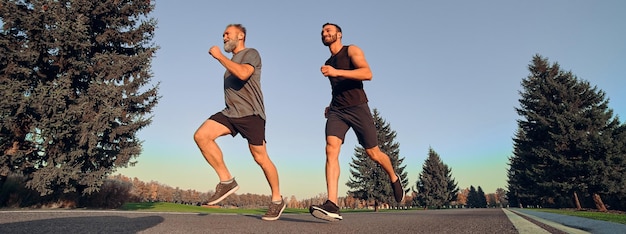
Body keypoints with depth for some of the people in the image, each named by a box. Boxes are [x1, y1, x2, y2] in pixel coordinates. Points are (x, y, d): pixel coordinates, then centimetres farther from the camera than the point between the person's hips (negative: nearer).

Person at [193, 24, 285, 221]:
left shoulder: (251, 54, -1)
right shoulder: (231, 60, 23)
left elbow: (243, 74, -22)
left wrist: (219, 56, -14)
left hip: (250, 113, -7)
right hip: (230, 112, 7)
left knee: (260, 157, -5)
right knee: (201, 136, -14)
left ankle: (277, 199, 13)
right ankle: (226, 181, -7)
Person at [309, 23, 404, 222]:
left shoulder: (352, 50, 2)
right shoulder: (328, 63, 21)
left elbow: (367, 73, -17)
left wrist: (337, 72, -26)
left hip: (357, 108, -4)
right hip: (336, 110, 5)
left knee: (373, 153, 3)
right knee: (331, 149, -19)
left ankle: (394, 179, 35)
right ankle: (332, 206, -26)